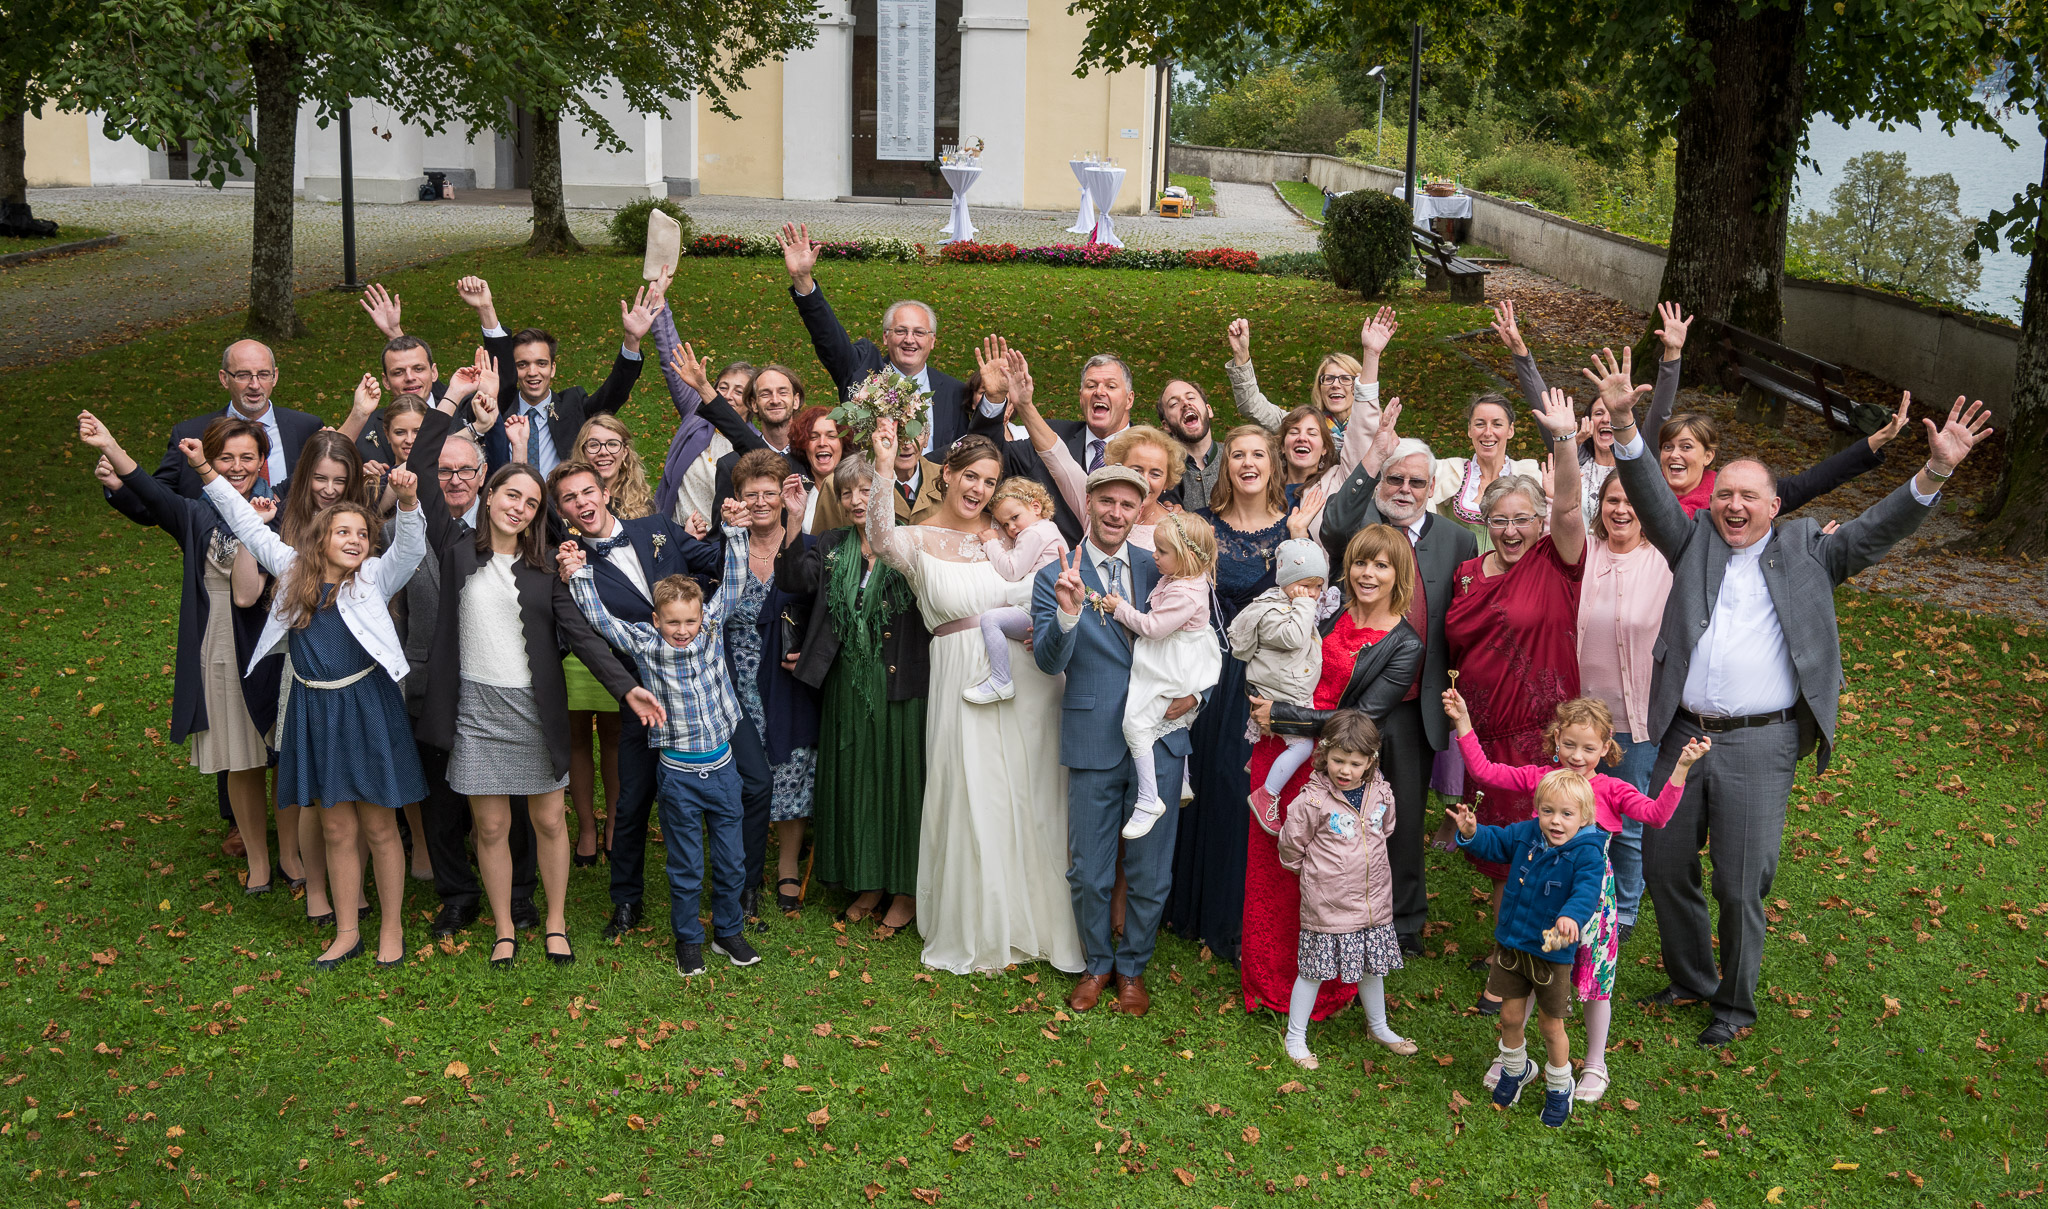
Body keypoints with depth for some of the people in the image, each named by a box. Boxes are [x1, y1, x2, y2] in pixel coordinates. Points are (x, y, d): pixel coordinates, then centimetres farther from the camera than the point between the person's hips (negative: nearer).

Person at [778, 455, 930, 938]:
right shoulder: (831, 546, 7)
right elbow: (795, 581, -7)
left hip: (901, 684, -5)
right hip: (847, 685, 5)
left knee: (899, 778, 4)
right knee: (853, 780, 12)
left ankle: (906, 891, 18)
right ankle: (869, 884, 28)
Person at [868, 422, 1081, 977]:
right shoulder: (920, 540, 3)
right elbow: (883, 541, -18)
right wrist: (884, 468, -29)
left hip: (1024, 678, 2)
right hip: (961, 678, -2)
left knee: (1028, 798, 6)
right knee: (971, 801, 2)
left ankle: (1033, 921, 21)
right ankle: (976, 932, 18)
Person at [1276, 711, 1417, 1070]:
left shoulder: (1381, 795, -3)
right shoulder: (1312, 800, -17)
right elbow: (1290, 845, -6)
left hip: (1373, 902, 5)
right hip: (1327, 905, -5)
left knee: (1372, 965, 19)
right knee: (1314, 970, 5)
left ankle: (1378, 1026, 41)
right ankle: (1295, 1037, 20)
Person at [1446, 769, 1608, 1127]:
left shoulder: (1587, 854, -20)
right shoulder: (1524, 835, -6)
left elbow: (1586, 891, -34)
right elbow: (1493, 843, 7)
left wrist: (1570, 916, -54)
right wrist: (1471, 833, -15)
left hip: (1553, 952, -4)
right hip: (1511, 944, 4)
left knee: (1551, 1026, 12)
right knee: (1511, 1016, 17)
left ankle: (1559, 1087, 36)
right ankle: (1515, 1070, 44)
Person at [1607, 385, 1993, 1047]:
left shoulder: (1804, 552, 7)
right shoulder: (1694, 543, 9)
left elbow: (1877, 530, -2)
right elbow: (1650, 496, -3)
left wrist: (1934, 472, -16)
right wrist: (1625, 426, -19)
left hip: (1759, 748, -2)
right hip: (1684, 736, 3)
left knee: (1740, 886, 1)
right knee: (1664, 868, 11)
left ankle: (1735, 1004, 21)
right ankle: (1690, 979, 33)